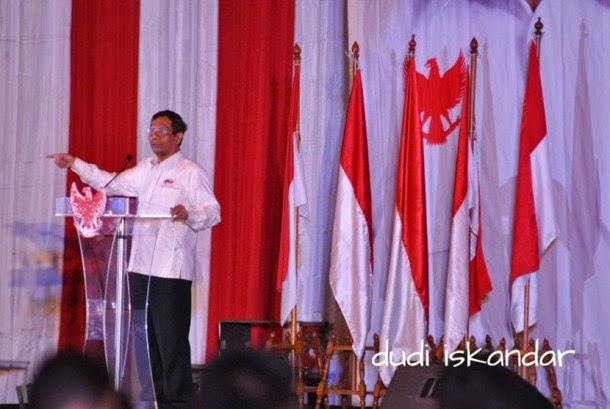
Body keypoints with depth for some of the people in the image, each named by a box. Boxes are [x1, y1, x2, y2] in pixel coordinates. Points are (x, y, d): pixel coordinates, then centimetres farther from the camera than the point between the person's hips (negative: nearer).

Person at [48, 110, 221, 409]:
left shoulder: (190, 173, -3)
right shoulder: (144, 171, 18)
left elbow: (213, 212, -7)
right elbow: (112, 183, 24)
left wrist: (188, 214, -27)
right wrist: (75, 164, 20)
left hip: (172, 270, -7)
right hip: (141, 266, 7)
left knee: (171, 339, -8)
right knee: (144, 337, 9)